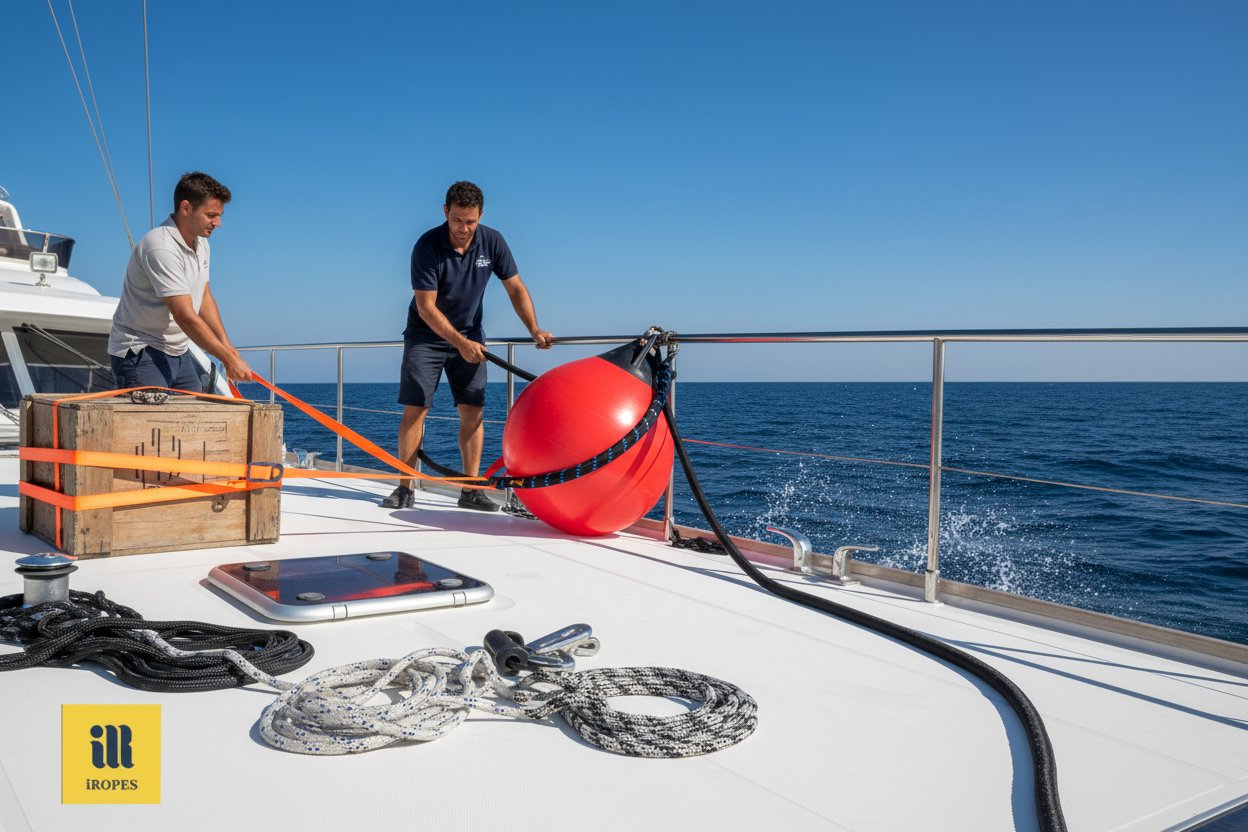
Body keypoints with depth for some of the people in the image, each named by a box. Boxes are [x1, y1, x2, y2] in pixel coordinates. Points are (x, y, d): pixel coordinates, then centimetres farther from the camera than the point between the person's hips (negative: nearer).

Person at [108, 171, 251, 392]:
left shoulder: (201, 244, 9)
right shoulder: (161, 247, -22)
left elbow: (204, 297, 18)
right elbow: (185, 316, -26)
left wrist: (225, 342, 4)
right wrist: (228, 359, -25)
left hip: (178, 353, 9)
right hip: (139, 351, -9)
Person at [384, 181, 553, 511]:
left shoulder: (492, 242, -10)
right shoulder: (427, 246, -21)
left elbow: (515, 288, -4)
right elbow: (426, 307, -23)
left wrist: (534, 329, -16)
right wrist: (460, 343, -30)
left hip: (469, 336, 3)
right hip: (426, 335, -3)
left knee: (472, 410, -3)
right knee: (415, 409, -7)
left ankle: (471, 490, 2)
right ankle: (404, 488, 1)